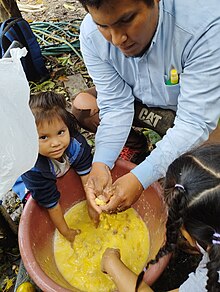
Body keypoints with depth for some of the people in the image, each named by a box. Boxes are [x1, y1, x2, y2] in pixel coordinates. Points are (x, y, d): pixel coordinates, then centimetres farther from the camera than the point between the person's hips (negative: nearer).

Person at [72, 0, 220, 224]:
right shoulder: (91, 33, -23)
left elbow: (195, 123, -35)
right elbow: (116, 106, -21)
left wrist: (140, 178, -43)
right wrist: (101, 163, -35)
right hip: (140, 103, 3)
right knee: (80, 106, -16)